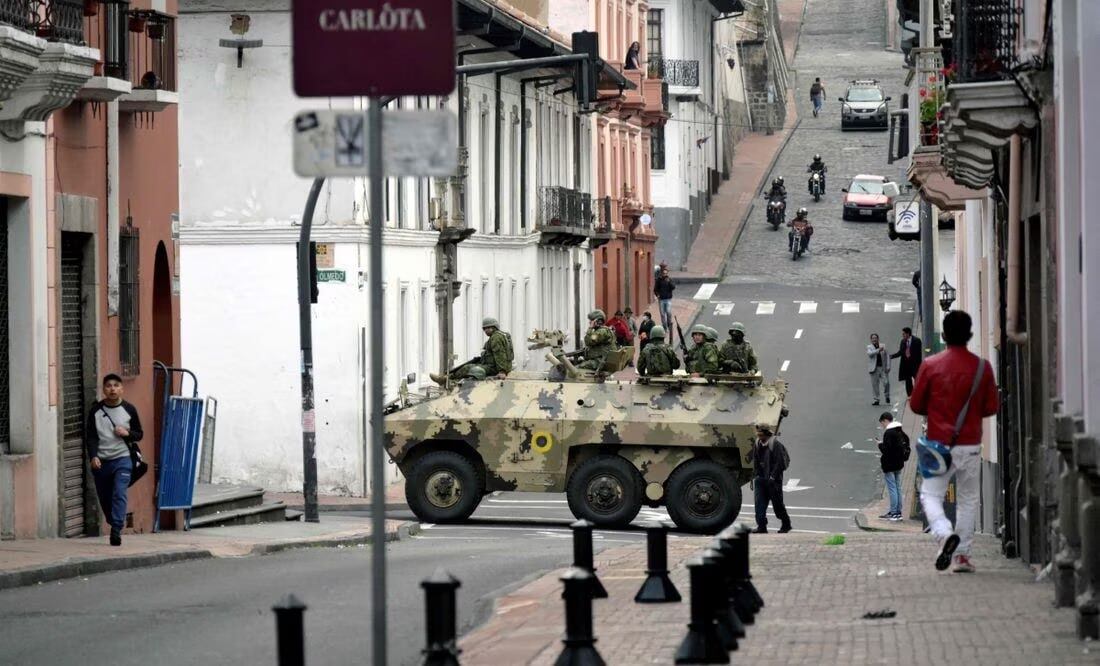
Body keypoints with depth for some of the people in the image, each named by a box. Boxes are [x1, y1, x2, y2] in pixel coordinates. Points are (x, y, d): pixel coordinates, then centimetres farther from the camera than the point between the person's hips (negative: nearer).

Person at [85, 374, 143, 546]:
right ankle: (116, 525, 26)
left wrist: (127, 433, -10)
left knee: (119, 494, -18)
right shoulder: (96, 411, 4)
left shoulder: (129, 410, 4)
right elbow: (90, 437, 1)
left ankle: (116, 531, -24)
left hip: (122, 459, -2)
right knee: (105, 499, 7)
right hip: (100, 461, 2)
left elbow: (139, 435, 12)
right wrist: (93, 457, -14)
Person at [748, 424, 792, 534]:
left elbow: (779, 462, -14)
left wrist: (773, 477, -18)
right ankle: (761, 526, 0)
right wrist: (755, 476, 10)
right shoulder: (757, 444, 8)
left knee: (777, 503, 4)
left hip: (773, 480, -6)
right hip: (761, 478, 6)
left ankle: (786, 524, 21)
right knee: (759, 503, -3)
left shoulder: (775, 444, -12)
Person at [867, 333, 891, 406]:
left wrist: (888, 366, -1)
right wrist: (878, 350, -27)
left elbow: (887, 356, 8)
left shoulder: (883, 346, 10)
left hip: (883, 368, 1)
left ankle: (887, 396, 17)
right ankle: (876, 399, 7)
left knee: (886, 383, -7)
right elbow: (870, 353, -15)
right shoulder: (869, 347, 5)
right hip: (874, 369, -1)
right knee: (874, 384, -1)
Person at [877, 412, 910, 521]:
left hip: (889, 465, -9)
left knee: (892, 488, -5)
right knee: (898, 487, 14)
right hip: (899, 463, 9)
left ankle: (894, 513, -5)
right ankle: (898, 512, 18)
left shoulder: (888, 433, -19)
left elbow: (886, 449, -24)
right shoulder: (900, 431, 8)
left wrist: (880, 444, -5)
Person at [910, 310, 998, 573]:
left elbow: (915, 405, 1)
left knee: (930, 495, 4)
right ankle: (962, 554, 9)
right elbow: (991, 407, 4)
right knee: (968, 499, 13)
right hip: (970, 445, 1)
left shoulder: (930, 365, -5)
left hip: (938, 443, -1)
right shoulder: (982, 367, -2)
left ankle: (945, 533, -24)